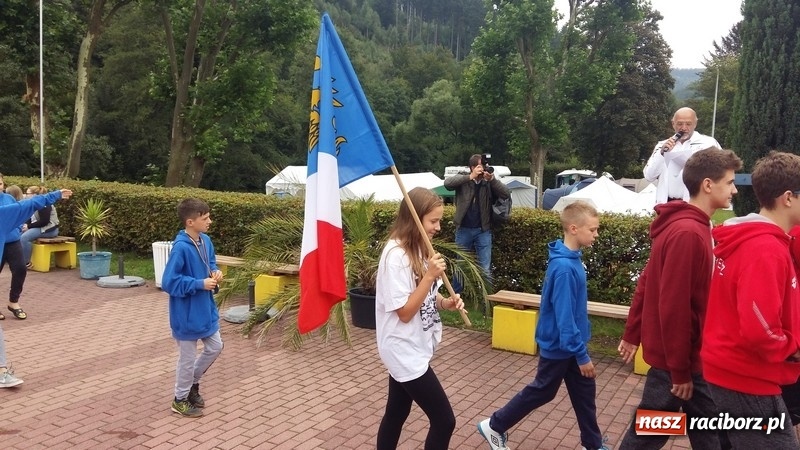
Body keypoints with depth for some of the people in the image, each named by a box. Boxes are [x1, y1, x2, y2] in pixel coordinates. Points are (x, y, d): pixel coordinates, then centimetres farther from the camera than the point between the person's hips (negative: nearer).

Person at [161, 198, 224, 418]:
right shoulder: (180, 248, -25)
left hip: (206, 308, 8)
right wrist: (200, 284, -24)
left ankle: (192, 382, 39)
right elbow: (168, 282, -24)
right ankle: (180, 400, 27)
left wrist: (215, 273, -4)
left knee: (215, 347, 18)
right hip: (187, 313, -8)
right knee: (187, 358, 7)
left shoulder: (206, 241, 0)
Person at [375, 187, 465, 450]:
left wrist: (445, 303, -6)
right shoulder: (395, 255, -23)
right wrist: (430, 276, -26)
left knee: (396, 413, 19)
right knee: (444, 420, -3)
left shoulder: (419, 249, 6)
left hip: (412, 349, 9)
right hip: (405, 352, -9)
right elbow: (404, 312, -21)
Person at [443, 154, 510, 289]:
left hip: (483, 231, 0)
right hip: (464, 230, 0)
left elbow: (506, 194, -12)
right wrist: (471, 177, -29)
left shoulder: (489, 182, 0)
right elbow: (447, 183, -21)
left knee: (485, 269, -1)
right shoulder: (463, 179, -2)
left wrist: (492, 179, -26)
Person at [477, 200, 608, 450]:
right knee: (541, 392, 9)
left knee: (584, 392, 16)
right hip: (559, 345, -8)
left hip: (569, 342, 8)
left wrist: (580, 349, 18)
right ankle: (494, 426, 24)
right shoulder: (564, 267, -29)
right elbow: (564, 316, -27)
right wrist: (581, 354, -21)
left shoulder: (571, 258, 0)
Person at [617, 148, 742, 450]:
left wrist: (633, 334, 17)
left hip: (686, 356, 9)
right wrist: (680, 370, -19)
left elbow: (647, 283, 12)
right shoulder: (688, 233, -24)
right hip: (677, 359, -9)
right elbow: (673, 306, -25)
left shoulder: (686, 226, 7)